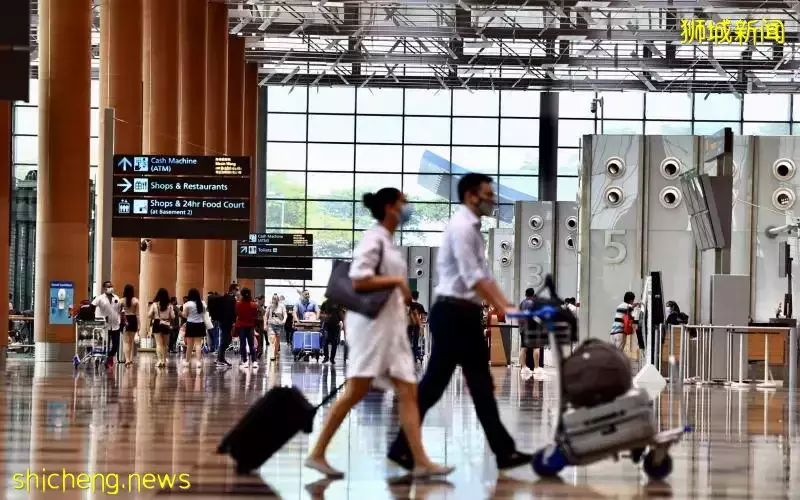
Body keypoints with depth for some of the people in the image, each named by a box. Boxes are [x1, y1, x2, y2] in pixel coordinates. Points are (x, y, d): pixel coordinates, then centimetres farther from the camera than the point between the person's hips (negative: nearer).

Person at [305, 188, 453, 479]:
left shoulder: (389, 241, 17)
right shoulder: (374, 239, -11)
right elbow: (358, 281, -20)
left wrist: (402, 292, 9)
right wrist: (397, 281, -14)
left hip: (392, 325, 9)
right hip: (373, 323, -9)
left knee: (408, 393, 2)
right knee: (355, 393, -7)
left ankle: (421, 461, -1)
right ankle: (317, 454, 0)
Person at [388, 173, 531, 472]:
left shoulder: (472, 229, 18)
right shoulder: (461, 227, -13)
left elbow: (482, 276, 18)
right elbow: (472, 277, -21)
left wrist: (507, 305, 11)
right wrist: (501, 308, -23)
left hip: (464, 315, 10)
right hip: (453, 314, -10)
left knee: (480, 385, 9)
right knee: (434, 383, -5)